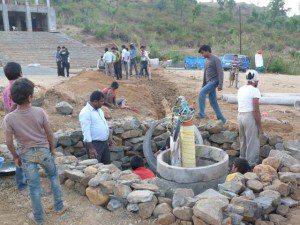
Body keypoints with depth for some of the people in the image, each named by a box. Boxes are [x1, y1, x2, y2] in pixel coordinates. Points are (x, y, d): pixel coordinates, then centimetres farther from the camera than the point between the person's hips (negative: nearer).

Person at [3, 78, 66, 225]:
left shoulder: (9, 118, -19)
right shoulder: (39, 112, -19)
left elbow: (9, 143, -10)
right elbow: (49, 133, -9)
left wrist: (15, 157, 7)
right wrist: (52, 149, 8)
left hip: (26, 155, 0)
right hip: (44, 151, 0)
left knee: (34, 187, 14)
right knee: (53, 177, 24)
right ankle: (59, 207, 35)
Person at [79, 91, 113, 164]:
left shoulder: (99, 110, 8)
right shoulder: (85, 113, -20)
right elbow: (86, 131, -23)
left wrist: (108, 137, 23)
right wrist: (91, 148, -25)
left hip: (104, 142, 9)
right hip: (94, 144, -9)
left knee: (107, 164, 17)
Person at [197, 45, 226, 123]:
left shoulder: (216, 59, -7)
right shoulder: (206, 61, 19)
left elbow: (220, 72, -13)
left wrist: (220, 84, -21)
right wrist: (203, 85, 23)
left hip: (214, 81, -9)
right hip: (209, 82, 9)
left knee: (202, 93, -25)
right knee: (213, 102, 7)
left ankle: (201, 113, -22)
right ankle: (221, 119, 14)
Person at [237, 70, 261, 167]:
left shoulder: (240, 89, 10)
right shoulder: (254, 90, -12)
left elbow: (242, 105, 9)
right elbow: (256, 109, -17)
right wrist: (259, 125, -11)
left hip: (240, 116, 8)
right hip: (250, 117, -8)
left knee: (243, 141, 21)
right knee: (252, 143, 4)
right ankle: (251, 164, 12)